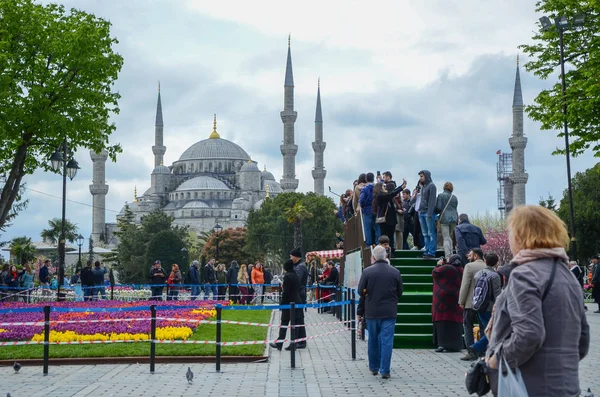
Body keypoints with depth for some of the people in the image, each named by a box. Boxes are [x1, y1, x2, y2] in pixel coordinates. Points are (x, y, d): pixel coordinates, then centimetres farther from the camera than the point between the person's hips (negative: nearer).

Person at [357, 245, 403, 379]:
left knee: (373, 340, 15)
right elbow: (400, 292, 6)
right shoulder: (395, 272, -3)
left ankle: (374, 367, 26)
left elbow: (361, 291, -4)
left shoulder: (367, 271, -8)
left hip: (372, 311, 0)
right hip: (390, 312, 0)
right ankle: (385, 370, -2)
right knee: (387, 341, 1)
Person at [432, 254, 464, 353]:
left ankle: (443, 344, -10)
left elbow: (434, 273, -5)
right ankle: (456, 345, 10)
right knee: (455, 321, 8)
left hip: (443, 298, -6)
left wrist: (439, 265, 12)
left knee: (443, 320, -4)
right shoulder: (460, 270, 8)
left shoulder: (446, 268, -14)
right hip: (456, 299, 6)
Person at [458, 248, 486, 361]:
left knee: (468, 326, 2)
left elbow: (465, 285, -13)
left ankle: (471, 352, -4)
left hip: (470, 302, -5)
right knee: (483, 328, 11)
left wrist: (461, 301, -7)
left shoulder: (469, 266, -9)